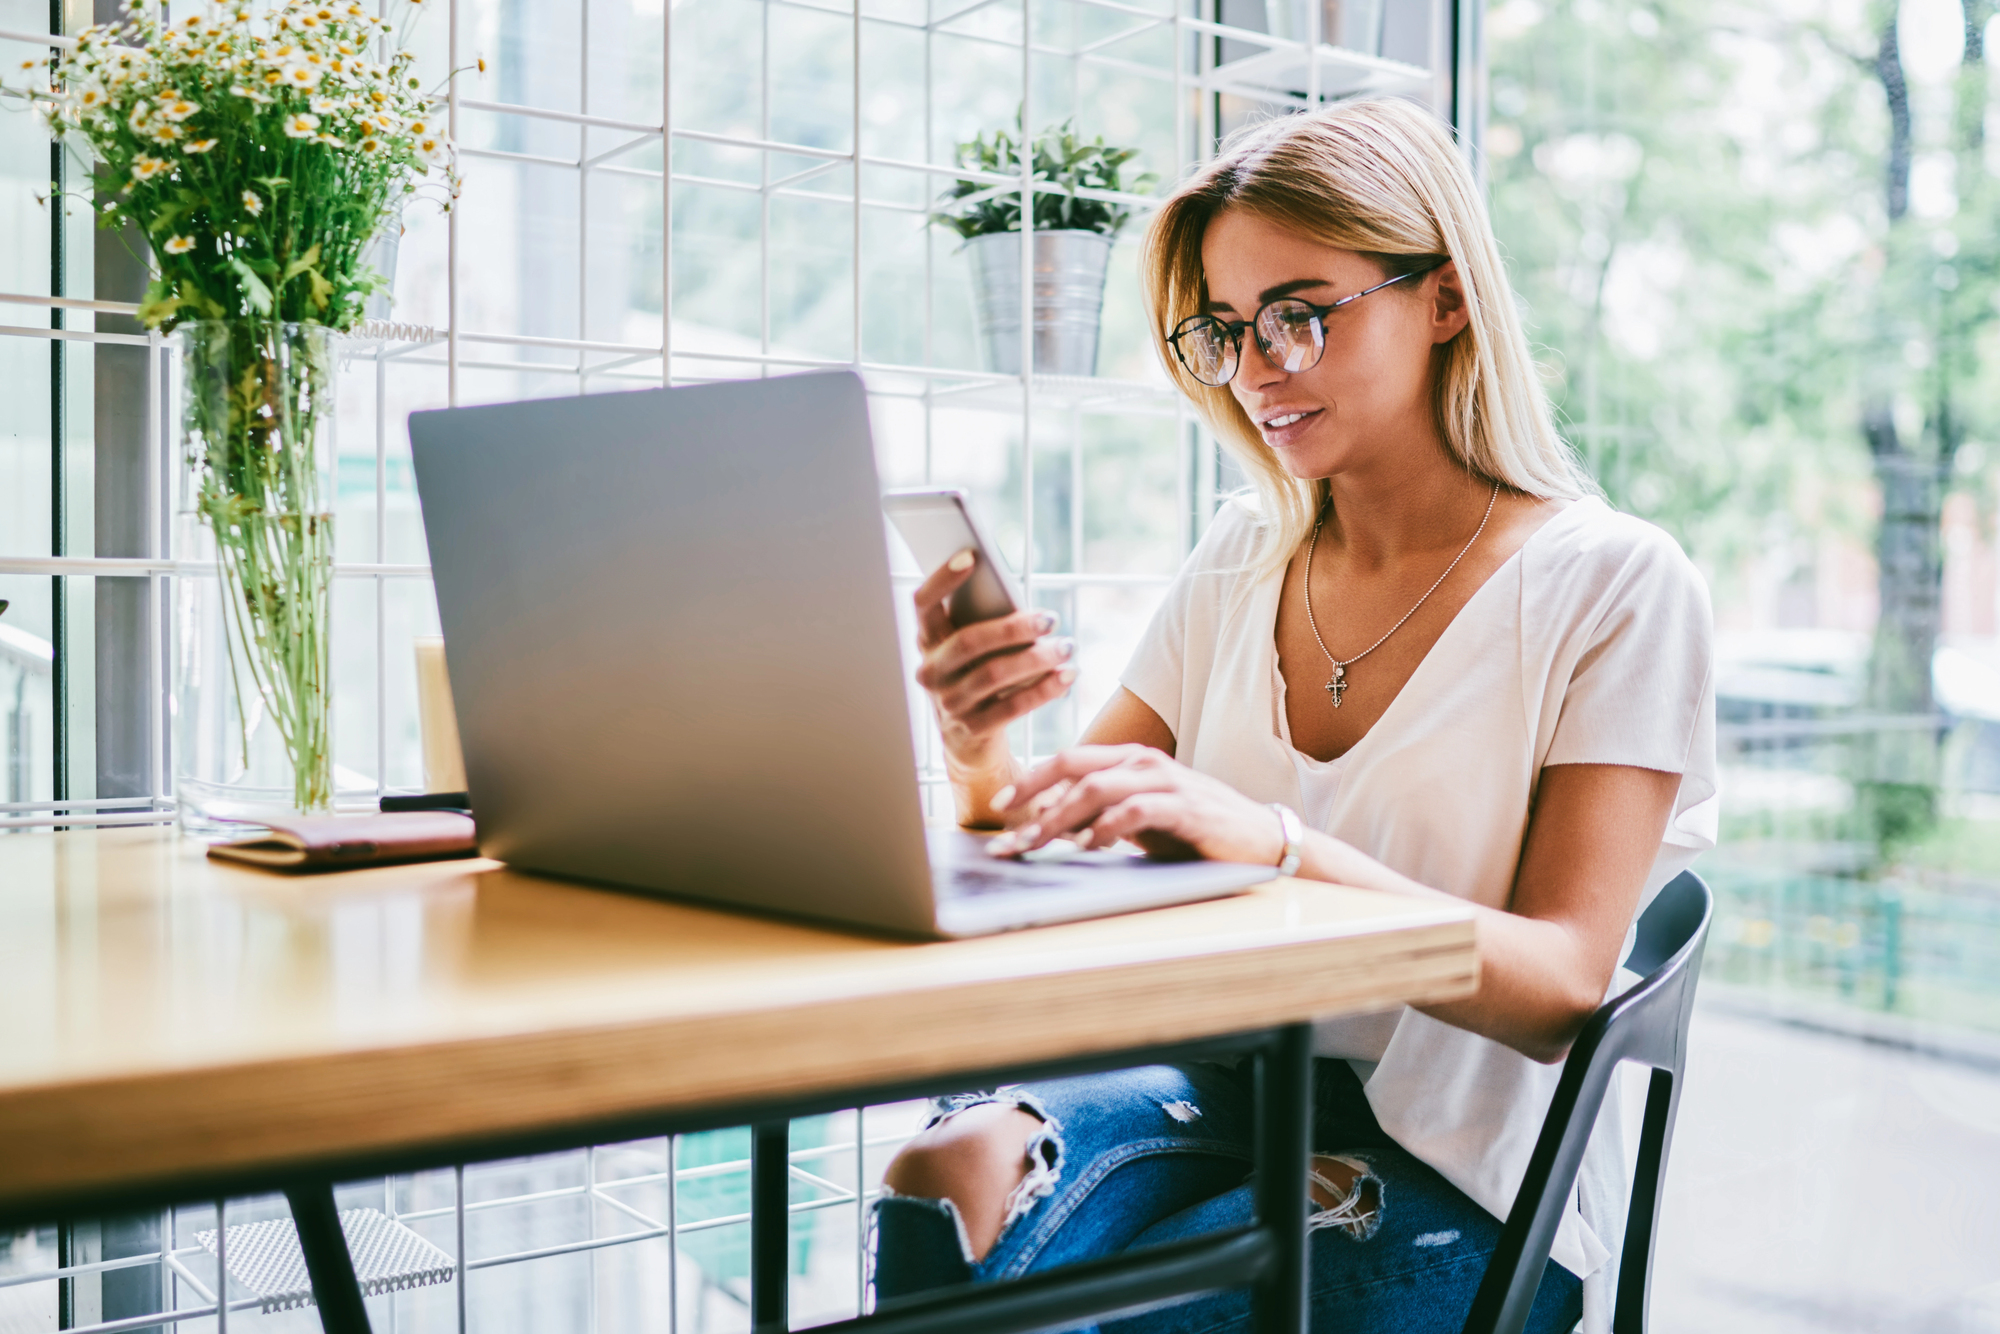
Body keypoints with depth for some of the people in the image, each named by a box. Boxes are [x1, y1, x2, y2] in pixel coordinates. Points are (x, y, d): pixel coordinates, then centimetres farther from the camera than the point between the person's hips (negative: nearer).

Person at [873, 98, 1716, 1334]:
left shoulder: (1614, 584, -5)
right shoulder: (1242, 557, 9)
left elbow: (1563, 987, -14)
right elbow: (1061, 863, 7)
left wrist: (1277, 844, -29)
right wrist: (982, 747, -15)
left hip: (1461, 1178, -3)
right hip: (1221, 1086, 4)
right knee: (963, 1172, -28)